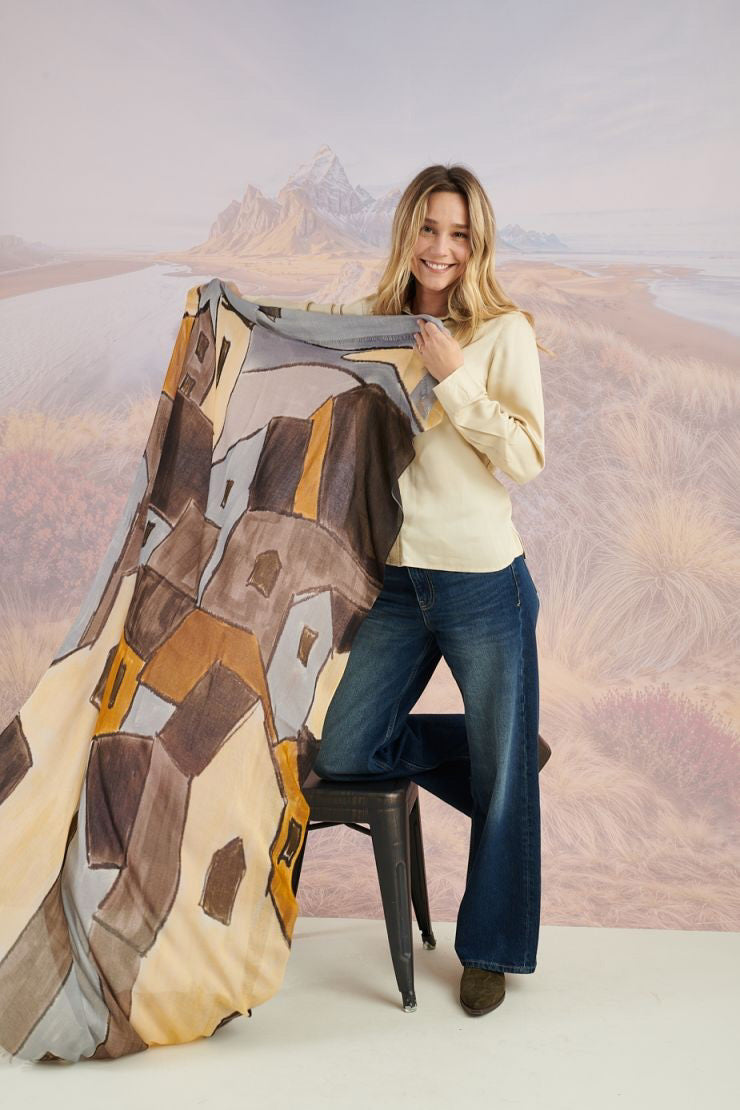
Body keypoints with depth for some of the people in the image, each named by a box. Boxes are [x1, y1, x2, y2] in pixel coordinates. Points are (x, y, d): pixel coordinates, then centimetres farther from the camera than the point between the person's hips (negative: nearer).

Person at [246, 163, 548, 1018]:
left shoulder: (504, 332, -5)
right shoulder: (369, 324, 7)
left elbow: (528, 457, -12)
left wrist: (454, 378, -18)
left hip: (484, 586, -4)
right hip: (396, 584, 5)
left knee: (498, 775, 8)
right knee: (341, 753, 5)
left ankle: (490, 950, 31)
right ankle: (510, 756, 27)